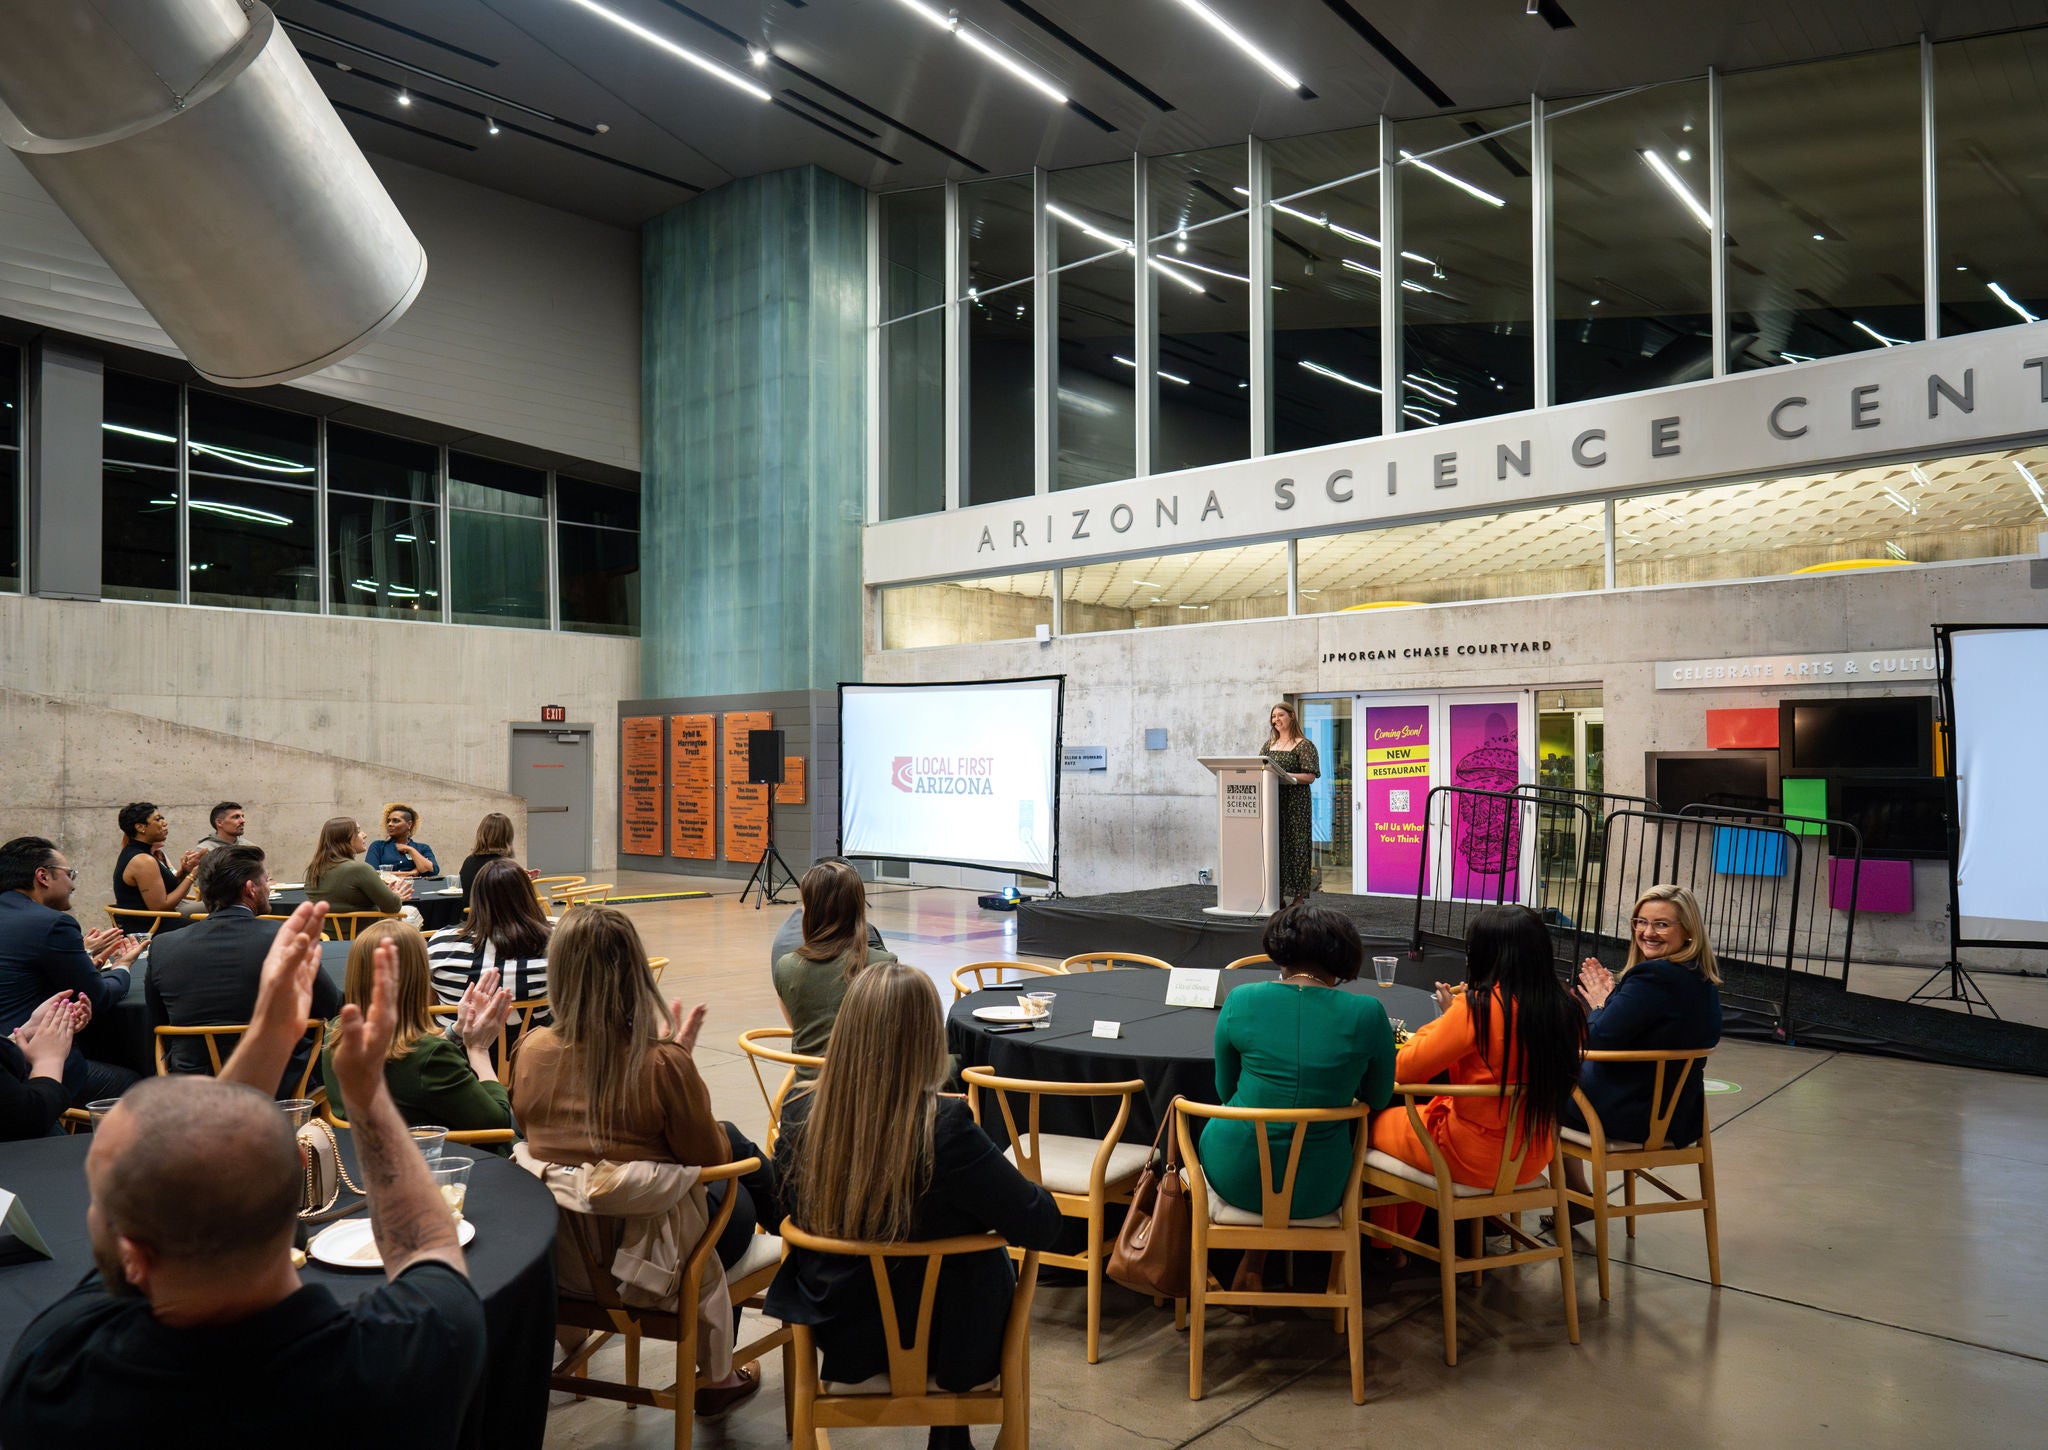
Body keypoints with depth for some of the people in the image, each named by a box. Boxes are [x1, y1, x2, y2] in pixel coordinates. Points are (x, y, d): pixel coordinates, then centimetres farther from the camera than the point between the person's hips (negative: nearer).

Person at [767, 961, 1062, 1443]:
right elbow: (1043, 1227, -22)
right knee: (998, 1266, 28)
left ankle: (949, 1428, 45)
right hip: (932, 1342, -4)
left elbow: (786, 1216, 1)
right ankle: (950, 1434, 42)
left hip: (837, 1336, 4)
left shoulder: (800, 1119, -17)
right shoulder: (946, 1130, -30)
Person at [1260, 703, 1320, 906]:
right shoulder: (1269, 745, 17)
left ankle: (1298, 897, -2)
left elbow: (1310, 777, -8)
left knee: (1295, 844, -6)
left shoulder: (1304, 745, -1)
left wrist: (1286, 776, -21)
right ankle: (1278, 894, 8)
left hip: (1295, 802, -6)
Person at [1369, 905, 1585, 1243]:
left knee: (1377, 1122, 20)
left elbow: (1405, 1069, -20)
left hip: (1476, 1158, -7)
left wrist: (1446, 1016, -6)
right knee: (1423, 1110, 31)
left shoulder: (1478, 1007, -26)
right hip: (1534, 1157, 7)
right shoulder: (1566, 1009, -7)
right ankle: (1408, 1237, 41)